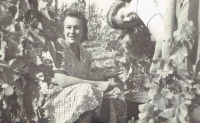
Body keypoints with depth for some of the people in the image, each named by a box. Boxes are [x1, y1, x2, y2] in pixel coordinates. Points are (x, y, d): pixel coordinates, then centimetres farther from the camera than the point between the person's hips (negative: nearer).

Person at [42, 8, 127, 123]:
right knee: (87, 90, -34)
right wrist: (98, 84, -23)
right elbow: (62, 81, -24)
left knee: (119, 105, -3)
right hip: (59, 100, -7)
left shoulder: (86, 54, 9)